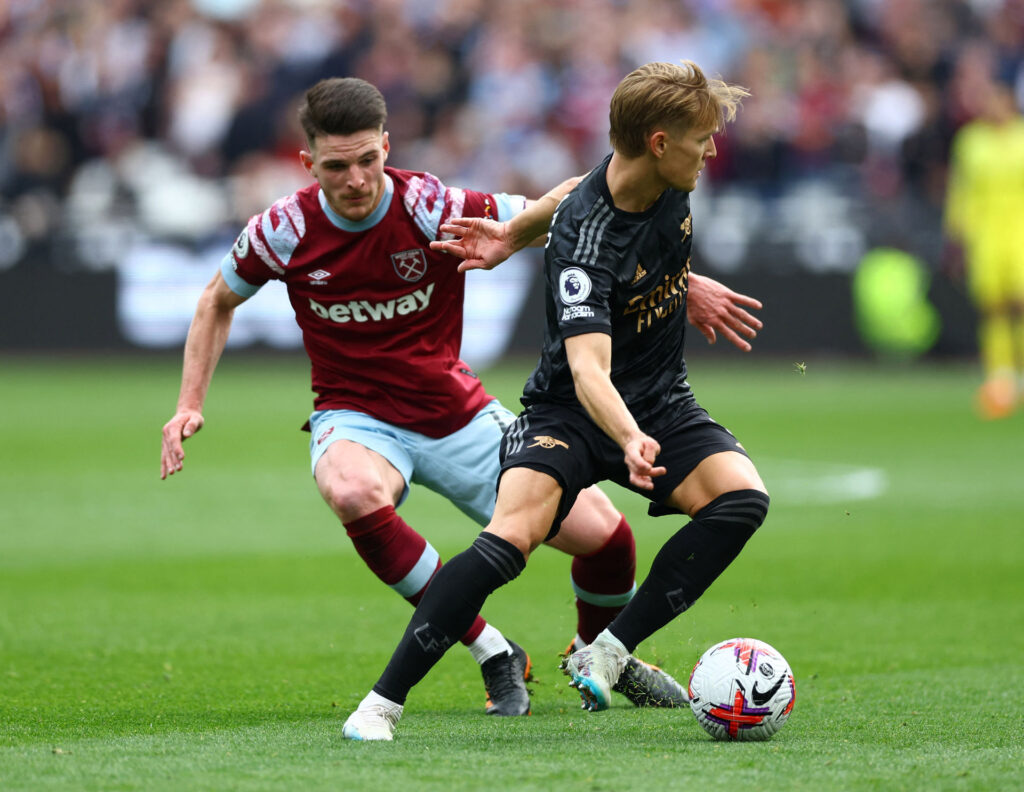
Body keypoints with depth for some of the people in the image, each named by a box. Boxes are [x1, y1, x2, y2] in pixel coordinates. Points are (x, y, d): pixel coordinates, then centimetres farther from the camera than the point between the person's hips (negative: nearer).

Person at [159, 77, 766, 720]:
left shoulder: (433, 209, -19)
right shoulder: (285, 231, -13)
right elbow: (219, 303, 9)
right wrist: (190, 404, -2)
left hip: (458, 415, 1)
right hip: (357, 420, -1)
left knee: (604, 533, -7)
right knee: (353, 492, -38)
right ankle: (492, 654, -20)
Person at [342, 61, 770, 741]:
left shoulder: (670, 183, -7)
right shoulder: (586, 241, -29)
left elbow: (582, 195, 17)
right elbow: (588, 367, -42)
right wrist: (630, 440, -59)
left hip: (660, 404, 6)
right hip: (570, 409, -6)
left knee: (742, 497, -23)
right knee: (510, 540, -29)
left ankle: (607, 655, -15)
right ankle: (385, 700, -16)